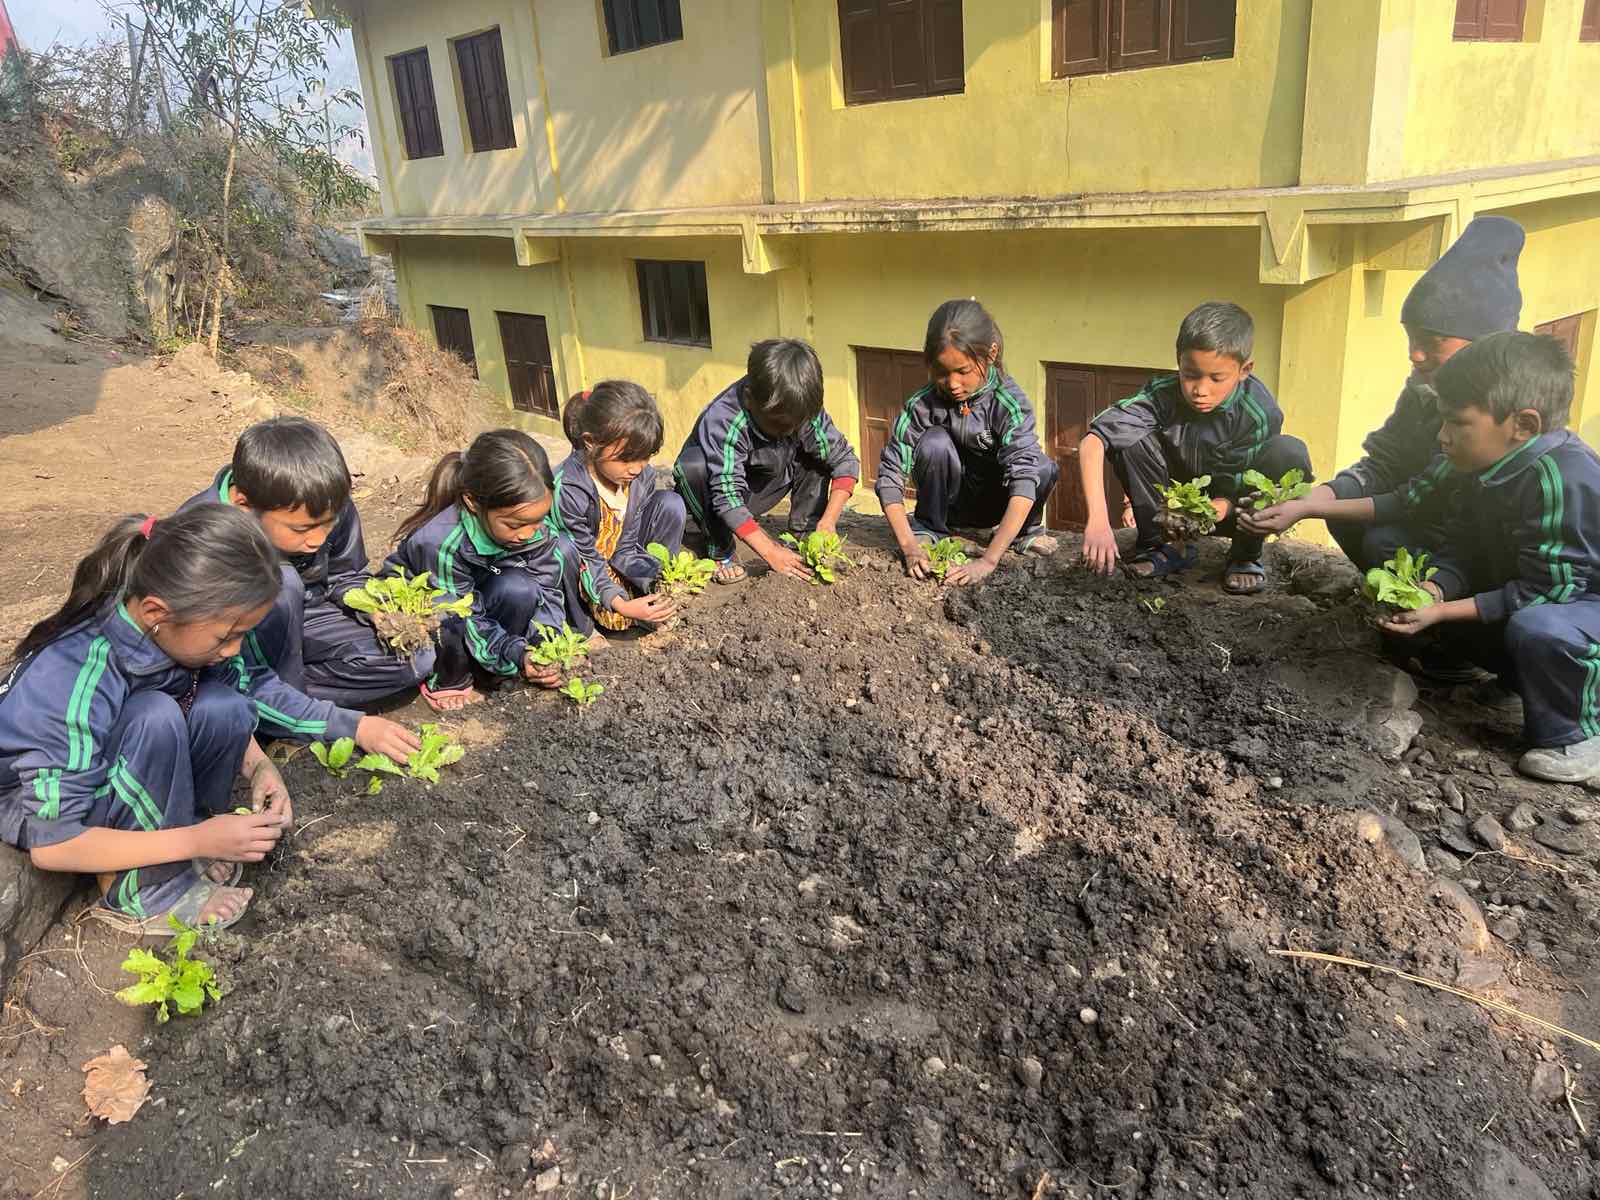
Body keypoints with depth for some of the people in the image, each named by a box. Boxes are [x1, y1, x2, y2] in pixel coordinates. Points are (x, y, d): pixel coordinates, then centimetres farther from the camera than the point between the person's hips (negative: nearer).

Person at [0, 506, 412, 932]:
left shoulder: (177, 628, -19)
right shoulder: (71, 682, -37)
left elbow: (232, 717, 0)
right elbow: (51, 845, -31)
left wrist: (259, 766, -19)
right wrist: (198, 841, -32)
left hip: (121, 774, 6)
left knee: (222, 707, -22)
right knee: (156, 718, -34)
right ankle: (144, 881, -15)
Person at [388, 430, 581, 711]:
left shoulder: (530, 522, -21)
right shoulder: (440, 543, -37)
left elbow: (547, 586, -15)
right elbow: (465, 622, -29)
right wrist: (516, 656, -39)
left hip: (480, 595, 5)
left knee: (560, 550, -17)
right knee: (516, 590, -37)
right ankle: (448, 681, -14)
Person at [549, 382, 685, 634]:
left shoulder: (643, 476, -14)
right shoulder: (566, 490, -32)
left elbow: (626, 549, -9)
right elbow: (586, 559, -24)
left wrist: (658, 577, -26)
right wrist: (621, 605, -37)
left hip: (616, 563, 5)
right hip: (580, 572, -5)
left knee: (671, 504, -13)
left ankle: (654, 601, -4)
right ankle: (578, 628, -16)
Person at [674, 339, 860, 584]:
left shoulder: (804, 410, -21)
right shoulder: (722, 421, -36)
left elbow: (845, 460, -15)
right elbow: (727, 497, -39)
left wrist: (829, 521, -27)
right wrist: (771, 552, -42)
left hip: (756, 493, 4)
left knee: (818, 454, -14)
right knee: (693, 466, -36)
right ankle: (720, 551, -17)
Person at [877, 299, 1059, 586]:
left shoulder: (1009, 403, -27)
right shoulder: (921, 405, -22)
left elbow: (1024, 479, -37)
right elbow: (890, 475, -22)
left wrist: (988, 560, -46)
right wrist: (910, 546, -36)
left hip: (992, 501, 0)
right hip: (948, 500, 0)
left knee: (1044, 468, -31)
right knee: (935, 442, -31)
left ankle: (1026, 530, 1)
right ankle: (928, 529, -7)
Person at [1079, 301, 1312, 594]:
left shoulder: (1260, 414, -25)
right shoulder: (1163, 395, -25)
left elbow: (1241, 489, -21)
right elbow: (1092, 442, -35)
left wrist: (1221, 508, -46)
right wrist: (1098, 520, -47)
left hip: (1227, 508, 0)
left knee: (1290, 453, -30)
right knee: (1130, 440, -26)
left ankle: (1246, 555, -8)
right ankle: (1162, 544, -8)